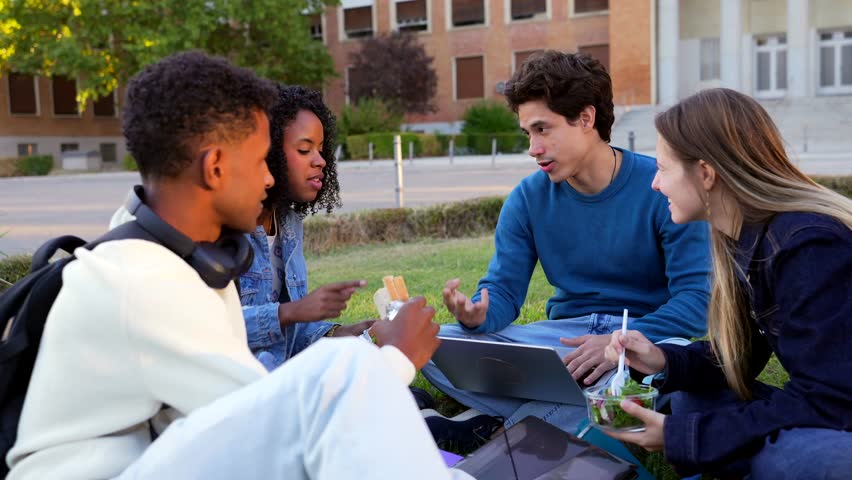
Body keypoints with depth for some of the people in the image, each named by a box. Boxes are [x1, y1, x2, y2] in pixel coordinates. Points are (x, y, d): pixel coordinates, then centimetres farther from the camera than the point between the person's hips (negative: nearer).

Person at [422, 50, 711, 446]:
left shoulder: (662, 189, -10)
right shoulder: (528, 199, 1)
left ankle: (487, 424, -24)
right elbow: (503, 292, 0)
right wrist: (478, 314, -25)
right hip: (565, 335, 3)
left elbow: (695, 297, -16)